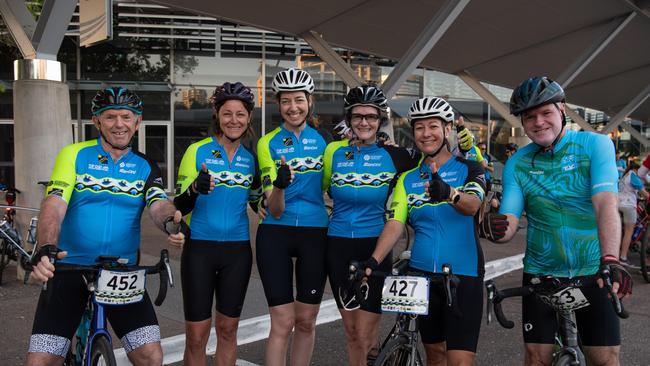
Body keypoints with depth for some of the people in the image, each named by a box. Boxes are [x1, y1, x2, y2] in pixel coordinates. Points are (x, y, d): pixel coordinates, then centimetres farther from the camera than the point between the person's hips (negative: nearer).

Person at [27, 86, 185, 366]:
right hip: (69, 268, -1)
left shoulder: (145, 167, 6)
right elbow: (54, 205, -13)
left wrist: (171, 220, -36)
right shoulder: (74, 155, 0)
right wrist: (46, 248, -33)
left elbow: (159, 206, -11)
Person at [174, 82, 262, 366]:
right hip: (200, 249, -3)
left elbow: (258, 205, 13)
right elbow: (180, 207, -7)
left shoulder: (251, 158, 6)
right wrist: (195, 188, -29)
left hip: (237, 251, 3)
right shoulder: (197, 151, -5)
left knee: (228, 329, 13)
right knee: (196, 335, 1)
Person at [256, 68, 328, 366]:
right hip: (276, 235, -2)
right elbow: (274, 210, -10)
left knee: (306, 321, 10)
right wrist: (280, 185, -33)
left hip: (314, 235, 3)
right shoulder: (268, 143, -5)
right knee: (283, 323, -2)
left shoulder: (322, 140, 3)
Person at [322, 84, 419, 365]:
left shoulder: (393, 155, -5)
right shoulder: (334, 151, 2)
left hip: (375, 247, -2)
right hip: (338, 247, 3)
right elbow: (322, 188, 16)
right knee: (351, 330, 12)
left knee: (365, 335, -2)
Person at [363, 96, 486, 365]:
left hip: (463, 275, -3)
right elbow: (395, 223, -6)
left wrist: (448, 193, -45)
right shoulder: (408, 178, 7)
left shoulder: (468, 169, -1)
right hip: (422, 274, 3)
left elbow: (472, 205, -22)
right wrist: (374, 260, -23)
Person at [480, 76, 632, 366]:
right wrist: (496, 229, -34)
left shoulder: (595, 144, -8)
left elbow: (606, 204, -22)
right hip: (541, 274, 2)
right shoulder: (517, 164, -2)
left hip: (593, 272, -1)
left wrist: (610, 260, -36)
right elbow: (509, 222, -9)